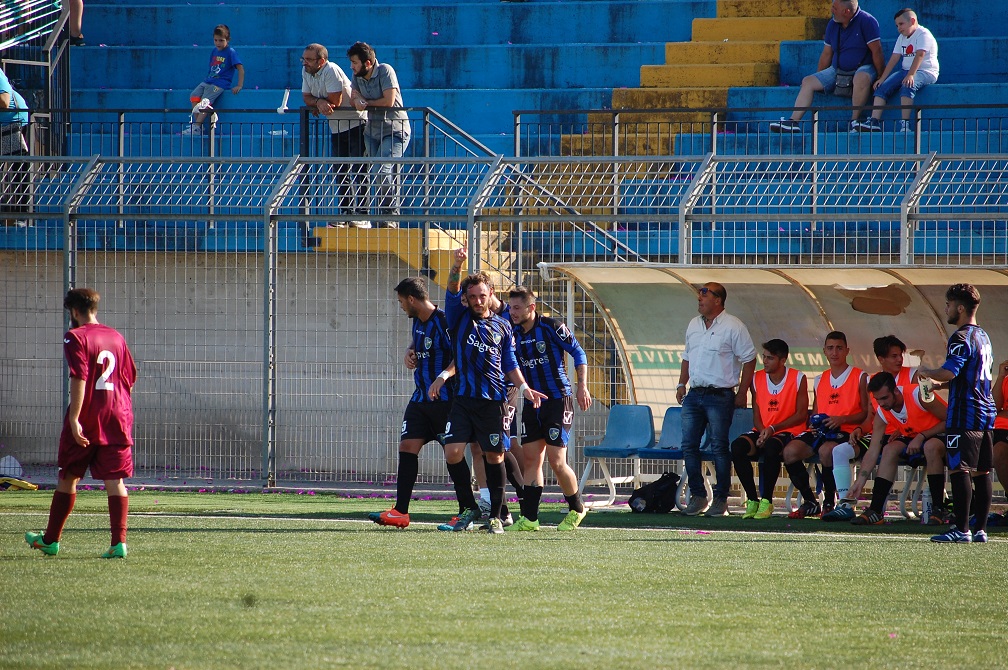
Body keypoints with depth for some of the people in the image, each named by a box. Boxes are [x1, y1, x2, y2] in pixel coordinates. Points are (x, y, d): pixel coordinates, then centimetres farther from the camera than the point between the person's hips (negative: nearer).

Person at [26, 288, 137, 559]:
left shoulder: (76, 337, -7)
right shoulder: (116, 337, 12)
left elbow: (79, 379, -17)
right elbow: (130, 379, 15)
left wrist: (74, 419, -20)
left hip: (86, 422, -4)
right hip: (118, 418, 4)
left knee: (68, 478, 9)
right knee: (115, 480, 0)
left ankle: (50, 540, 20)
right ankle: (119, 542, -12)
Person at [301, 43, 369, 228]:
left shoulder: (331, 71, -21)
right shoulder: (306, 72, 5)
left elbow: (335, 101, -24)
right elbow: (307, 98, 3)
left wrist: (315, 104, -9)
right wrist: (319, 102, -18)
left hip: (355, 125, -9)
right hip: (337, 128, 9)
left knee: (357, 172, -13)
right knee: (341, 173, 9)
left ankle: (362, 217, -15)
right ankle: (345, 215, 14)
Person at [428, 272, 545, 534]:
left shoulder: (503, 327, 12)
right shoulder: (459, 320, 9)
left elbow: (510, 365, 14)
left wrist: (523, 387, 1)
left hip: (493, 401, 0)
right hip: (463, 399, 0)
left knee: (494, 457, 0)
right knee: (453, 452, -11)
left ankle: (495, 515, 12)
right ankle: (469, 508, 6)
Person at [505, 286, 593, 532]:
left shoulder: (551, 327, -10)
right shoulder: (515, 334, 7)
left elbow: (578, 352, -5)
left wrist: (582, 387, -10)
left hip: (558, 399, -6)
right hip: (532, 402, 6)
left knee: (556, 461, -9)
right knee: (530, 458, 2)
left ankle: (576, 509, 11)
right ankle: (529, 518, 4)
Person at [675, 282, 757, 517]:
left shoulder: (733, 327, -7)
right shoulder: (694, 325, 14)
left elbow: (749, 360, -5)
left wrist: (742, 393, -8)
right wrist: (682, 384, 14)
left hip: (720, 396, -7)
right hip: (694, 395, 7)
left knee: (719, 447, -5)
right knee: (688, 445, 3)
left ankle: (720, 499, 0)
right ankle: (698, 496, 11)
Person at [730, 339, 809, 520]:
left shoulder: (798, 379, -3)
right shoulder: (757, 379, 8)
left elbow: (801, 415, -6)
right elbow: (756, 415, 9)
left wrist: (772, 429, -16)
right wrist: (762, 432, -13)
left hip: (787, 432, -4)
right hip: (762, 432, 4)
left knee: (771, 446, -38)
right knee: (737, 446, -27)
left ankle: (766, 500, -29)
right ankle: (752, 499, -20)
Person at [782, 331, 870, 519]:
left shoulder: (860, 378, 5)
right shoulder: (820, 380, 22)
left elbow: (866, 412, -2)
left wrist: (841, 419, -15)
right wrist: (815, 421, 4)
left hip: (846, 432, -6)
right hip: (820, 431, 6)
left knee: (827, 450, -38)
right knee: (790, 451, -22)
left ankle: (829, 503, -20)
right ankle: (809, 502, -8)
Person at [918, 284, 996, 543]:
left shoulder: (961, 338, -12)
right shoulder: (983, 337, 18)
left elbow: (948, 373, -24)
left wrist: (926, 372, -4)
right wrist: (938, 384, 22)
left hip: (964, 415, -9)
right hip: (986, 412, 9)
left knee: (960, 471, -9)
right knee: (982, 472, 8)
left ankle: (961, 529, -13)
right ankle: (981, 529, 10)